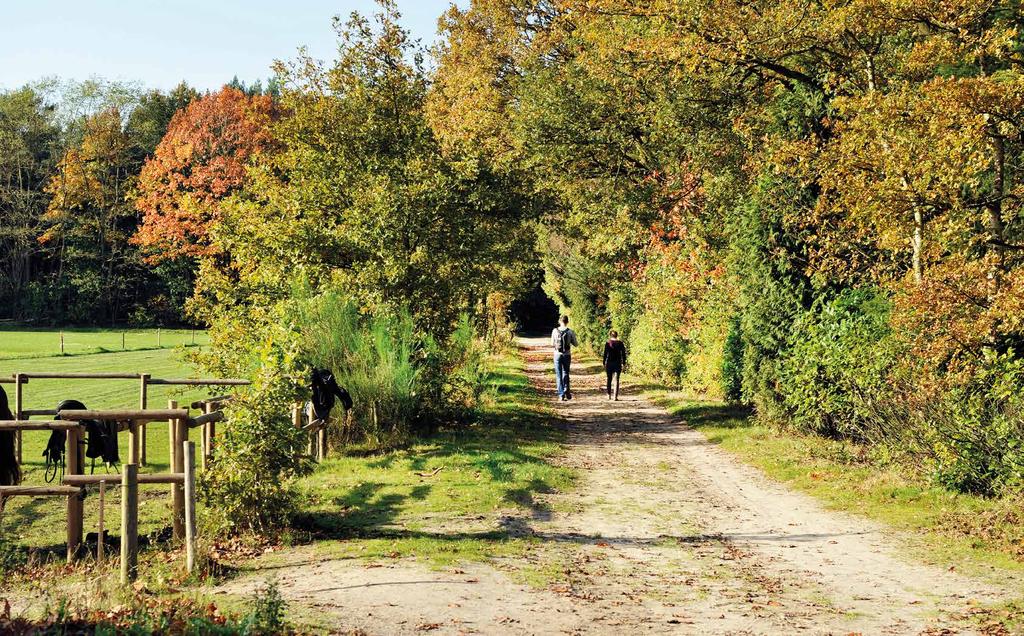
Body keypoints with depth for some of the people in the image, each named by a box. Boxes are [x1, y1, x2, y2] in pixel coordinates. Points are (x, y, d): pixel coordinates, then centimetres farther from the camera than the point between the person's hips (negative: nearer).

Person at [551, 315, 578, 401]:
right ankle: (566, 391, 2)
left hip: (557, 355, 0)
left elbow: (552, 344, 4)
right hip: (567, 355, 0)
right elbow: (576, 344, 1)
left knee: (558, 375, 6)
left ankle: (561, 395, 3)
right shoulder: (570, 332, -7)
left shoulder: (555, 331, -4)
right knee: (565, 373, 17)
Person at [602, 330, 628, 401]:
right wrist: (624, 364, 7)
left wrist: (604, 364, 2)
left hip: (609, 363, 0)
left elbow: (605, 354, -4)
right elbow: (623, 354, 0)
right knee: (616, 380, 0)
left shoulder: (607, 343, -4)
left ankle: (609, 395, 20)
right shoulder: (620, 343, -1)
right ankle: (615, 397, -7)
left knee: (609, 379, 15)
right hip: (618, 363, 0)